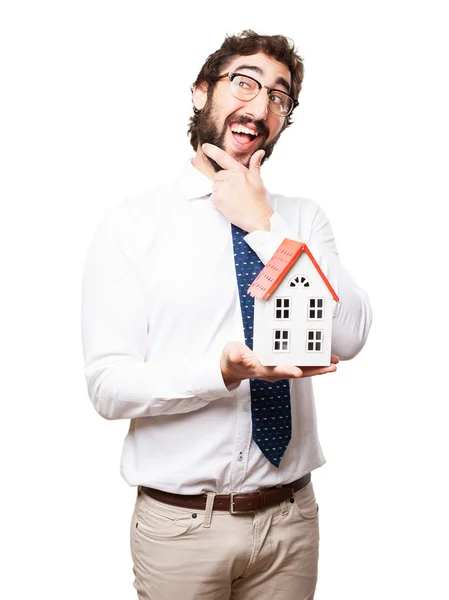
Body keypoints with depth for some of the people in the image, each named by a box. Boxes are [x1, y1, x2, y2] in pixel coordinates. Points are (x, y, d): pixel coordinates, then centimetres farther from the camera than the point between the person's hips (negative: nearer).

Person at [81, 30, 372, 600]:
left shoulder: (302, 219, 3)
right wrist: (224, 373, -27)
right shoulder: (131, 223, -6)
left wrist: (262, 225, -14)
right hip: (180, 523, -2)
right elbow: (109, 386, -12)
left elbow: (348, 337, -12)